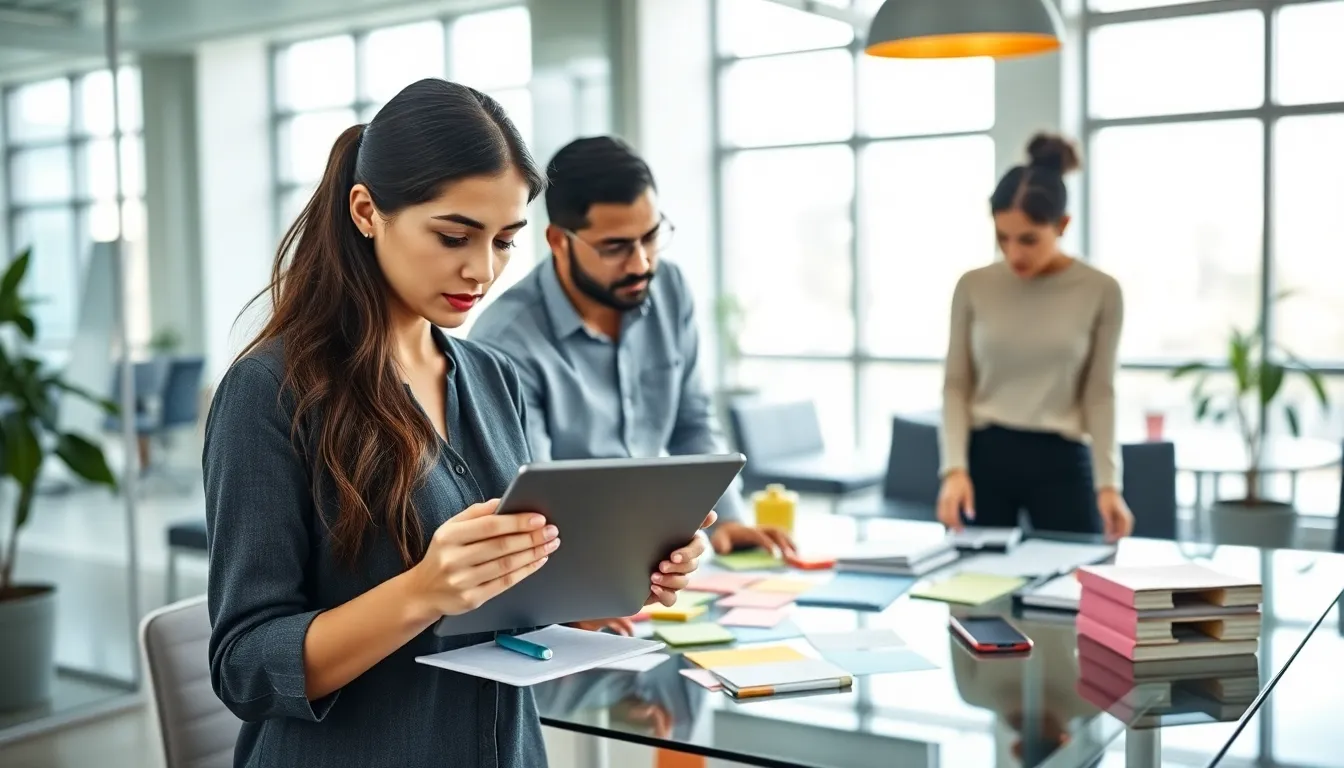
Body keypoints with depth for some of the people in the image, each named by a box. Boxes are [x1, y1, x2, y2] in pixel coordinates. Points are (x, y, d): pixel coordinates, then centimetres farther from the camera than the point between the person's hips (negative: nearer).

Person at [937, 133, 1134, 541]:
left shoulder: (1100, 292, -2)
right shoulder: (974, 286, 1)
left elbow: (1099, 393, 1)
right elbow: (956, 385, 3)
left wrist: (1108, 481, -9)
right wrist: (955, 467, -10)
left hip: (1061, 461, -1)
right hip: (985, 456, 1)